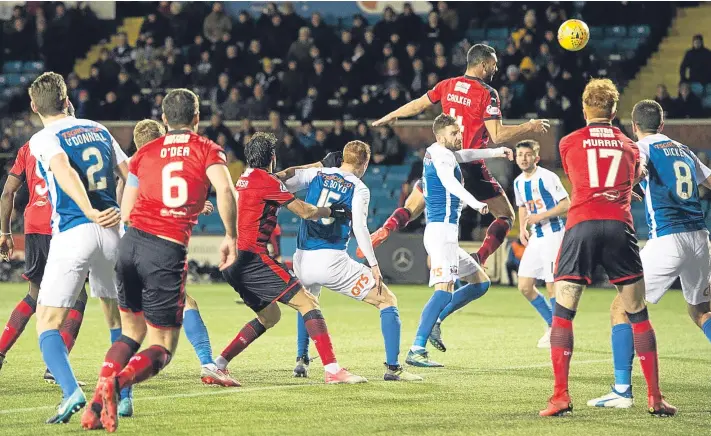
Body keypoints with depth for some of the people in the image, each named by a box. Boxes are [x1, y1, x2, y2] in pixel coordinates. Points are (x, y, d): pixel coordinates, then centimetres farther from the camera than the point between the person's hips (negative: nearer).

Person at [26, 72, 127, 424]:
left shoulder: (43, 139, -1)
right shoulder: (99, 131, 15)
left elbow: (65, 172, -20)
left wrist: (91, 212, -25)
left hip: (71, 234, -5)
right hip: (112, 233, 5)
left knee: (48, 323, -2)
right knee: (115, 315, 22)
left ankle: (71, 391, -24)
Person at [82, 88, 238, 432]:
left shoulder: (144, 152, 17)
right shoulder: (207, 150, 8)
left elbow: (125, 213, 15)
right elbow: (225, 191, -11)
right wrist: (230, 237, 1)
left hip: (131, 242, 4)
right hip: (168, 251, -4)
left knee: (131, 331, 20)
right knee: (162, 348, 4)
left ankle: (97, 404, 1)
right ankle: (117, 383, -26)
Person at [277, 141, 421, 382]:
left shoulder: (315, 174, 10)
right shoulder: (359, 189, -1)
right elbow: (359, 228, -10)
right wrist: (373, 265, -8)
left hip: (303, 260, 5)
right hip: (332, 261, -5)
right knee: (388, 301, 6)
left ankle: (301, 361, 30)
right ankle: (392, 367, -3)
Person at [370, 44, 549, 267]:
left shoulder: (447, 85, 6)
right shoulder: (487, 93, -10)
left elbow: (417, 106, 19)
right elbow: (497, 135, -17)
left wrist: (390, 116, 36)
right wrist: (529, 127, -6)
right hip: (471, 165, -5)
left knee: (410, 209, 20)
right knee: (506, 216, 5)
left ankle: (384, 231, -8)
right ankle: (478, 259, -15)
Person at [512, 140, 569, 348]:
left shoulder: (547, 177, -14)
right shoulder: (518, 182, 9)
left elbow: (566, 204, -14)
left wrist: (541, 216, -21)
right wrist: (523, 228, 7)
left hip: (553, 235, -8)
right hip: (534, 238, 8)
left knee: (552, 286, -7)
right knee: (525, 286, 4)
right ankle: (552, 324, 21)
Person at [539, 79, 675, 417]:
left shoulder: (569, 143, 13)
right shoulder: (629, 146, 17)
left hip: (581, 225, -1)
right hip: (619, 225, 1)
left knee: (562, 313, 2)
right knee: (638, 314, 9)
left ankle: (560, 397, -9)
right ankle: (655, 398, 8)